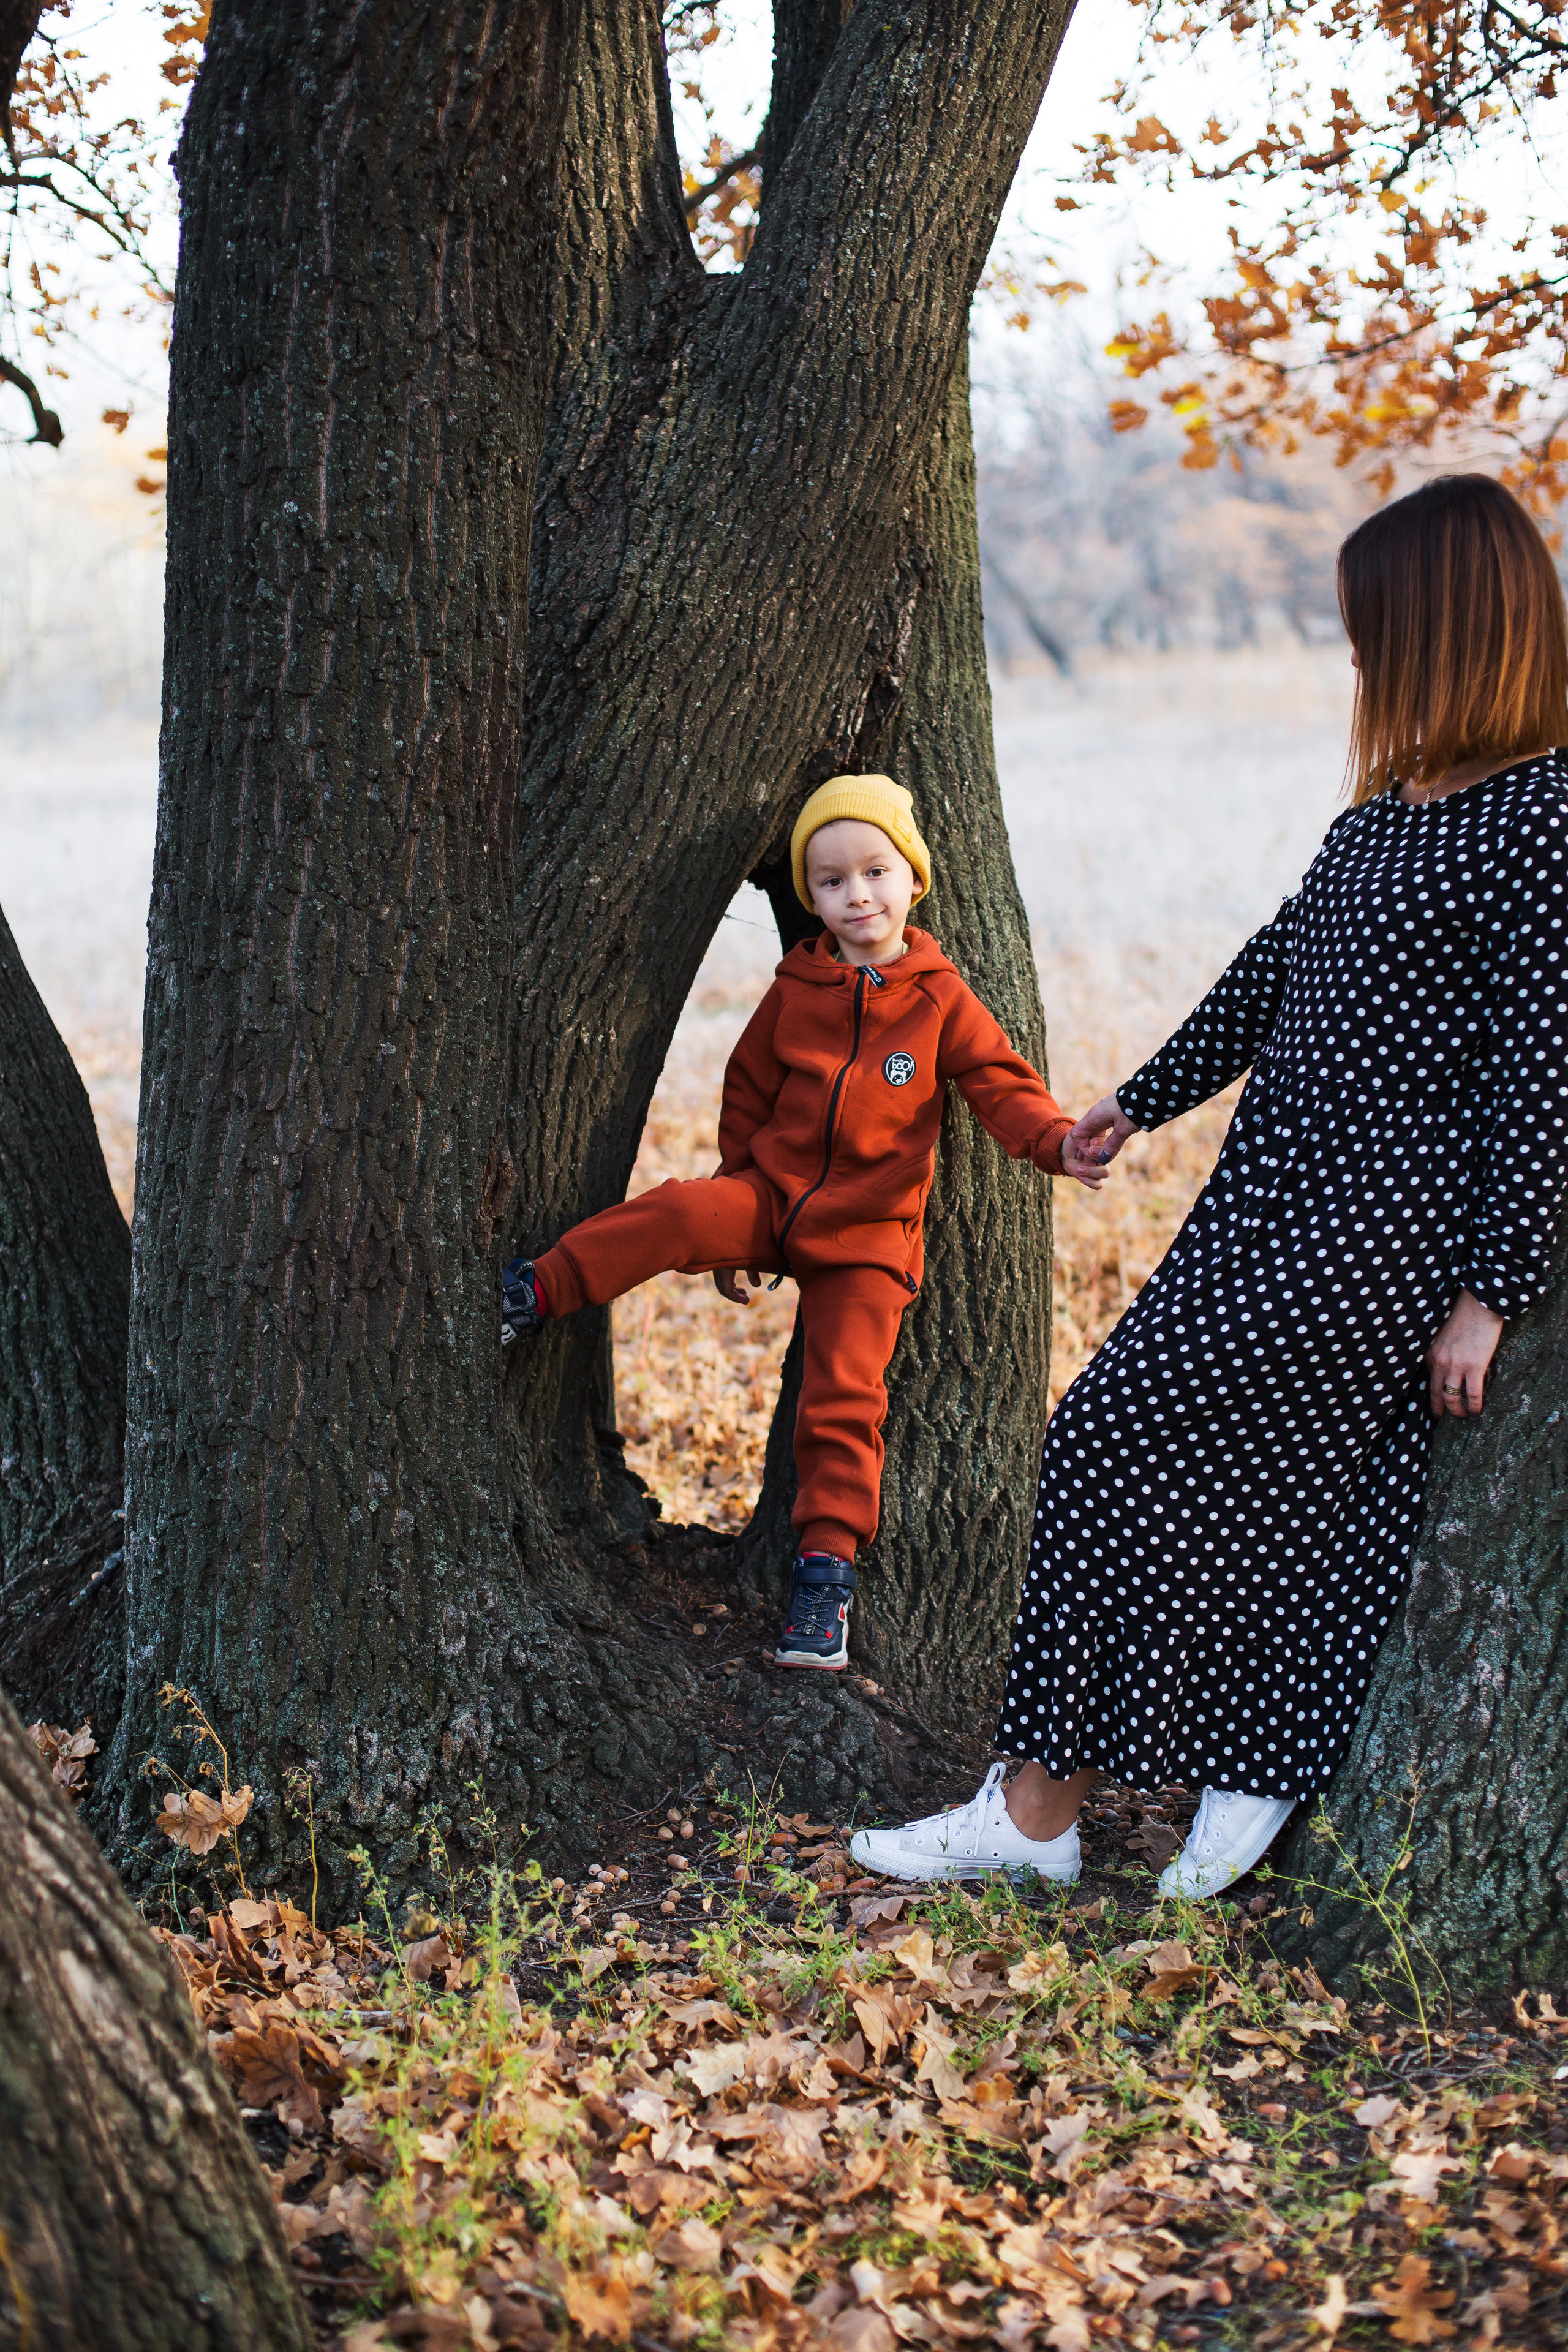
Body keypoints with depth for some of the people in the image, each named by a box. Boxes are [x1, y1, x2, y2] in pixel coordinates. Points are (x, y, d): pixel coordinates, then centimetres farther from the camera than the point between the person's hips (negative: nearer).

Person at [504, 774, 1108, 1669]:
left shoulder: (941, 1001, -2)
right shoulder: (797, 991, 4)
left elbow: (1002, 1085, -4)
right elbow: (748, 1096, 12)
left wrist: (1058, 1139, -26)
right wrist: (736, 1229, 13)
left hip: (869, 1233, -2)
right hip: (776, 1195, 2)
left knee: (844, 1404, -8)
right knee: (678, 1214, -27)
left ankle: (828, 1567, 1)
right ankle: (535, 1295, -17)